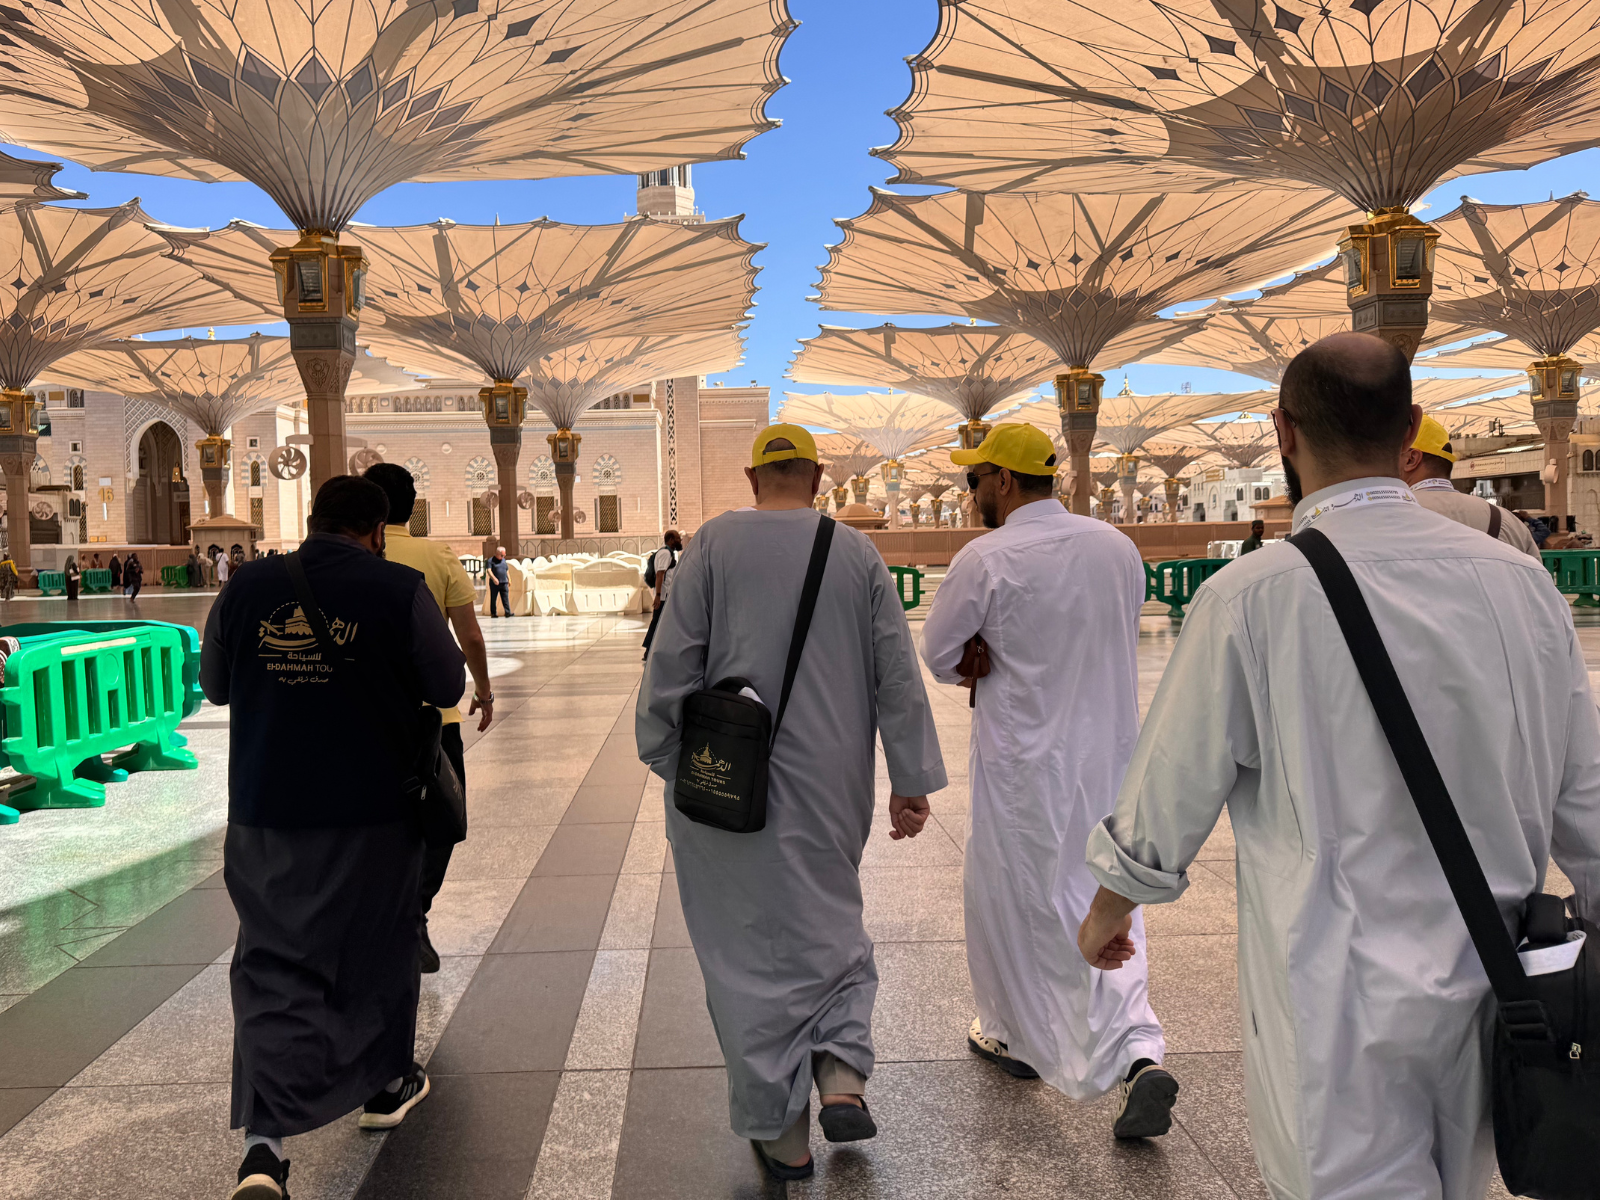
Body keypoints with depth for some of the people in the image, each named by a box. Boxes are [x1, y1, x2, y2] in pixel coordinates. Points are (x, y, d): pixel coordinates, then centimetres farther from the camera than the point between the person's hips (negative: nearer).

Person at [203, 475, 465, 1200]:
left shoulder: (247, 588, -3)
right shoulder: (398, 590, -13)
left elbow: (214, 684, 10)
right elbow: (446, 685, -4)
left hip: (264, 815, 2)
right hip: (373, 815, -2)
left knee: (274, 966, 7)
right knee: (379, 950, 18)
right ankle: (385, 1086, 36)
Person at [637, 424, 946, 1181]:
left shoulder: (714, 544, -5)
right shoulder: (858, 554, 1)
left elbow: (672, 664, -7)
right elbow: (899, 677, 1)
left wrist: (668, 764, 4)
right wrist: (912, 780, 7)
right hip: (832, 781, 2)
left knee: (752, 946, 9)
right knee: (830, 921, 24)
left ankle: (783, 1133, 19)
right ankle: (842, 1073, 9)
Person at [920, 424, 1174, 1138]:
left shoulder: (986, 558, -16)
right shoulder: (1117, 546, 2)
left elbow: (938, 655, -6)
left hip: (1024, 764, -5)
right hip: (1111, 751, 5)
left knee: (1008, 898, 15)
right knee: (1101, 905, 14)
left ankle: (1016, 1034, 34)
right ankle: (1140, 1056, 0)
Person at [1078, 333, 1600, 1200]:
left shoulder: (1253, 598, -17)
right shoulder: (1519, 581, -3)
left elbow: (1171, 790, -9)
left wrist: (1107, 908, 9)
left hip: (1338, 996, -5)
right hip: (1489, 989, 6)